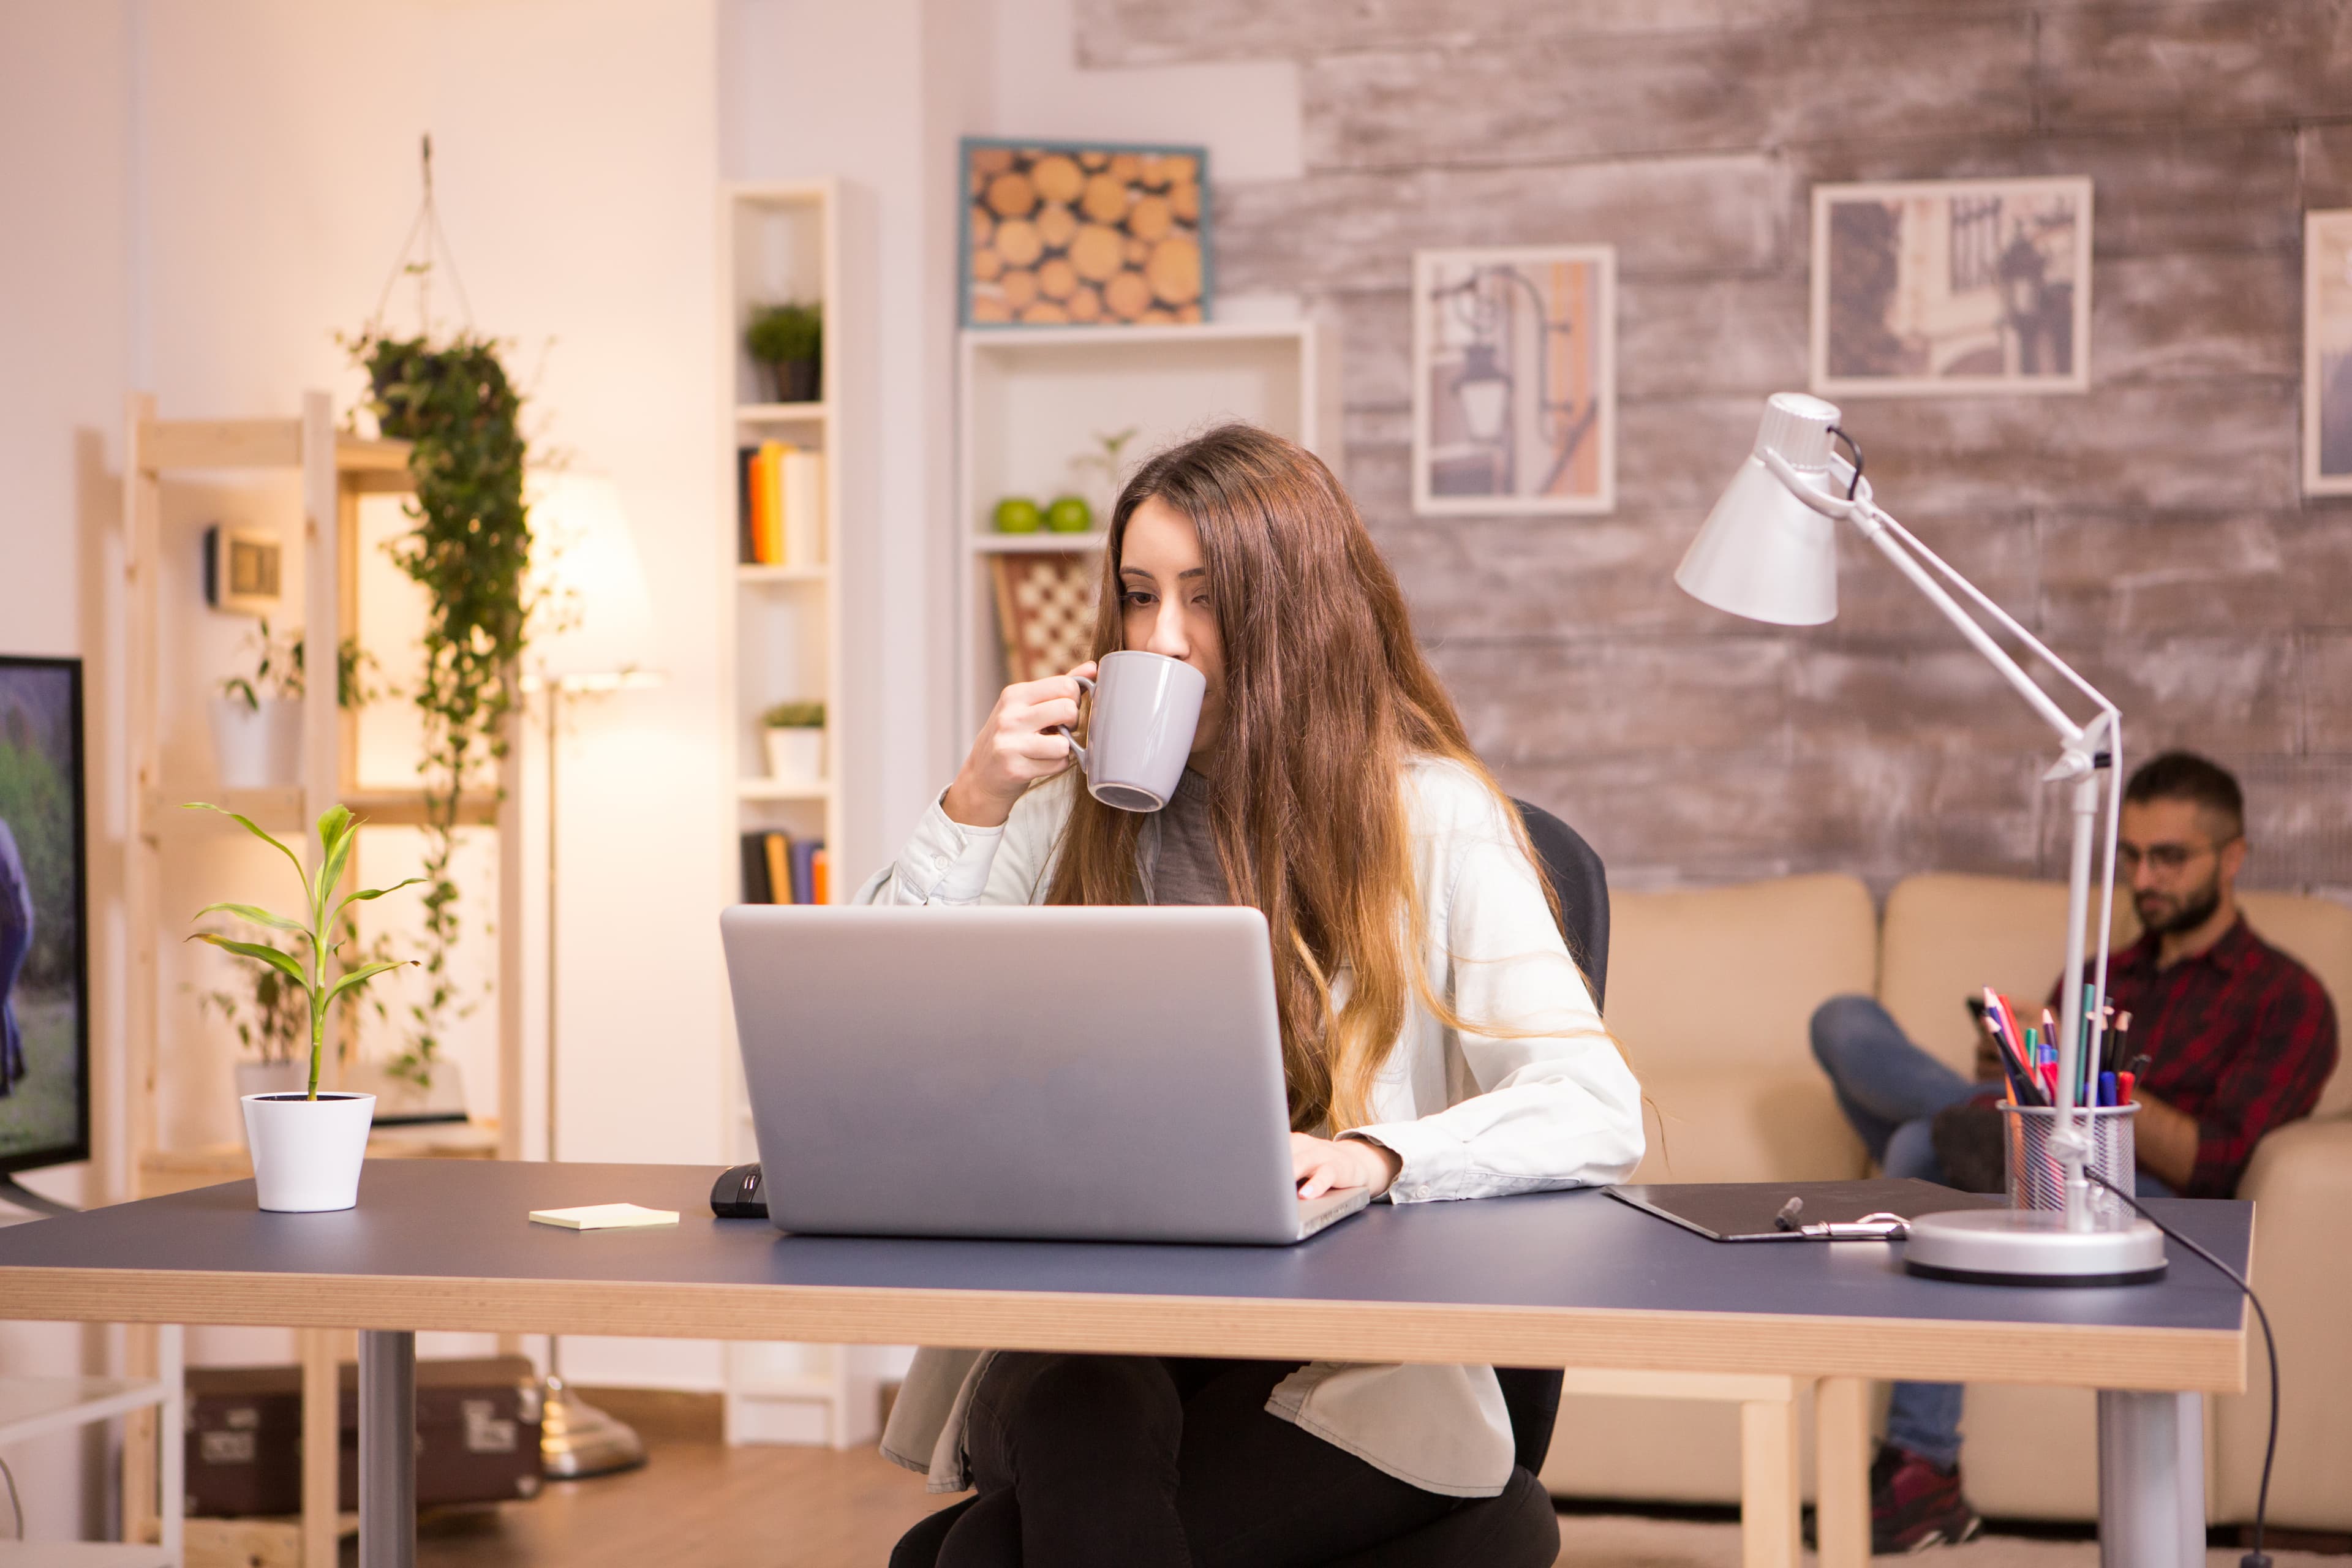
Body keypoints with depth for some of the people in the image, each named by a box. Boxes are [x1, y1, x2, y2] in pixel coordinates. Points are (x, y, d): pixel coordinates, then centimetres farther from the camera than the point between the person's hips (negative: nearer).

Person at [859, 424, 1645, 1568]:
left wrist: (1377, 1157, -27)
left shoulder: (1431, 816, 2)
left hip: (1346, 1360, -3)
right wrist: (973, 809, -4)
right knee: (1075, 1440, -34)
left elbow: (1597, 1113, -9)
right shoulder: (1079, 809, 12)